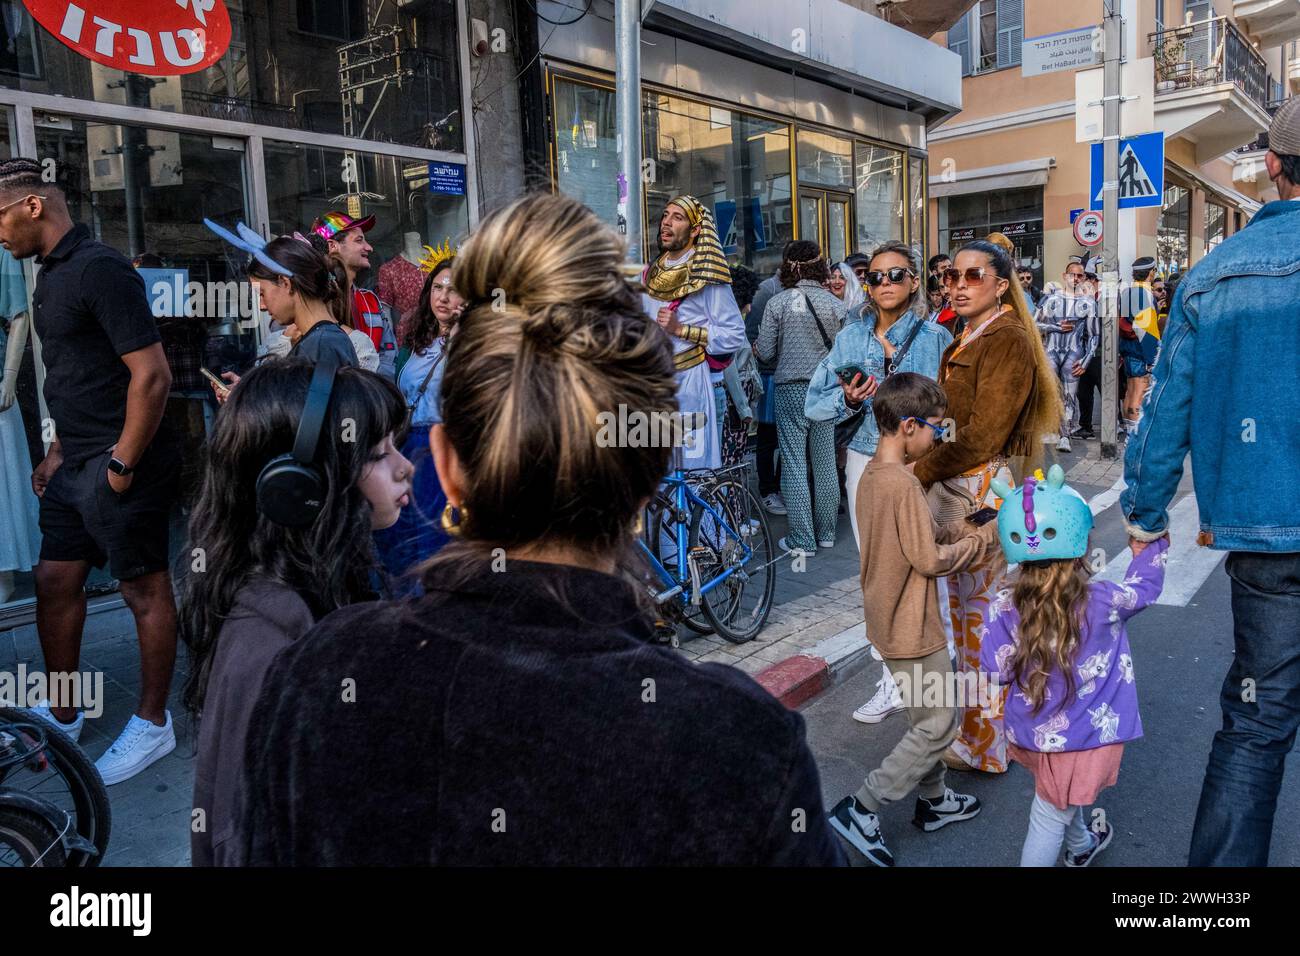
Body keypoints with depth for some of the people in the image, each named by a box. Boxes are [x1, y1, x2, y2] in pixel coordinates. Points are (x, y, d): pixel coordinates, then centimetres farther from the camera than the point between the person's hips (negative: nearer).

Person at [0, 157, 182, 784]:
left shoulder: (99, 269, -15)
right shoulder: (53, 272, 14)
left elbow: (151, 374, -21)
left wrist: (121, 467, -18)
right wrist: (60, 451, 18)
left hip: (122, 464, -10)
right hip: (75, 466, 10)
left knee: (144, 590, 2)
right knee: (54, 583, 15)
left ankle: (152, 725, 16)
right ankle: (62, 716, 31)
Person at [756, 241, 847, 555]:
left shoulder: (777, 303, -7)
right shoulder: (835, 304, 0)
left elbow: (765, 352, -5)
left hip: (791, 390, -3)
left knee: (794, 464, 2)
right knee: (825, 463, 12)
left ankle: (802, 540, 4)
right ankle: (826, 532, 22)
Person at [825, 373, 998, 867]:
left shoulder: (872, 474, 4)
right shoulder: (903, 484, -26)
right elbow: (931, 560, -24)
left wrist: (960, 528, 2)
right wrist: (985, 538, -11)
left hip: (891, 619, 10)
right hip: (911, 628, -10)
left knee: (925, 717, 23)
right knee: (939, 724, 3)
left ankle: (933, 800, 39)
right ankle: (860, 809, 7)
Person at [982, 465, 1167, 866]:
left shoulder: (1004, 607, -18)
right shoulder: (1101, 602, -22)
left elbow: (996, 672, -10)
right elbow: (1144, 585, -1)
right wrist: (1155, 544, 16)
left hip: (1031, 733, 4)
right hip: (1081, 738, -4)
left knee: (1063, 798, 32)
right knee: (1049, 820, 9)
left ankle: (1081, 845, 59)